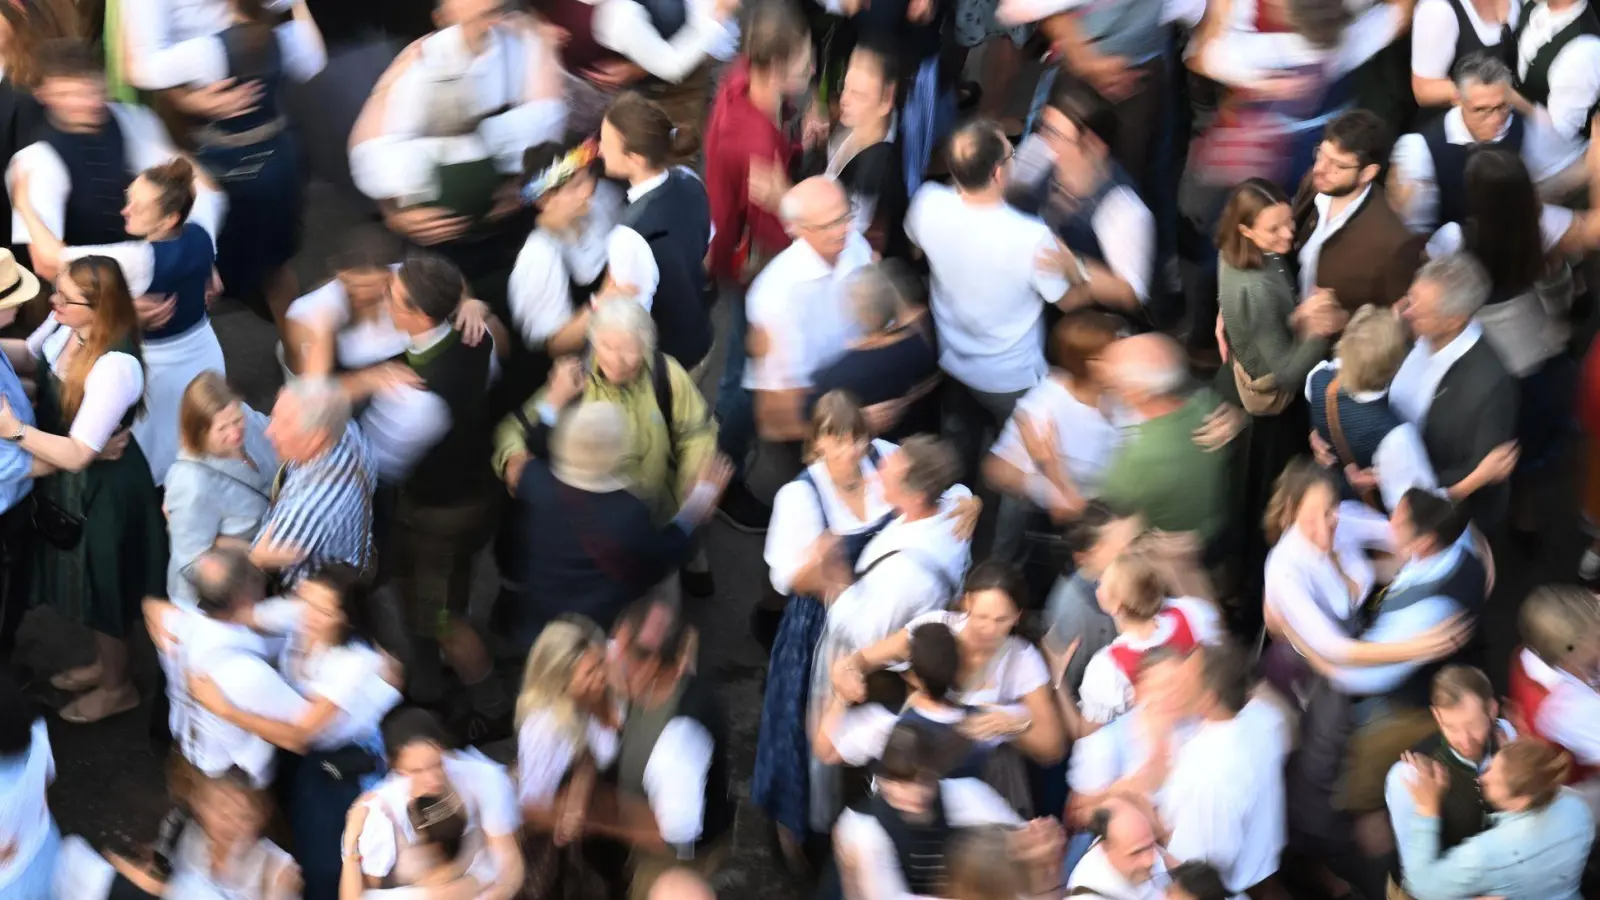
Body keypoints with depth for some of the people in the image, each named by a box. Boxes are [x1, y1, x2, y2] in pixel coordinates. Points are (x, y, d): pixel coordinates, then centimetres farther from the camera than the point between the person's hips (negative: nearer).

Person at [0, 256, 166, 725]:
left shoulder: (115, 368, -38)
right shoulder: (62, 326, -14)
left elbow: (77, 454, -35)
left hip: (102, 492, -8)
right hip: (69, 484, 8)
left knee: (103, 591, 16)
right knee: (88, 586, 29)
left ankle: (117, 687, 41)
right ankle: (103, 664, 54)